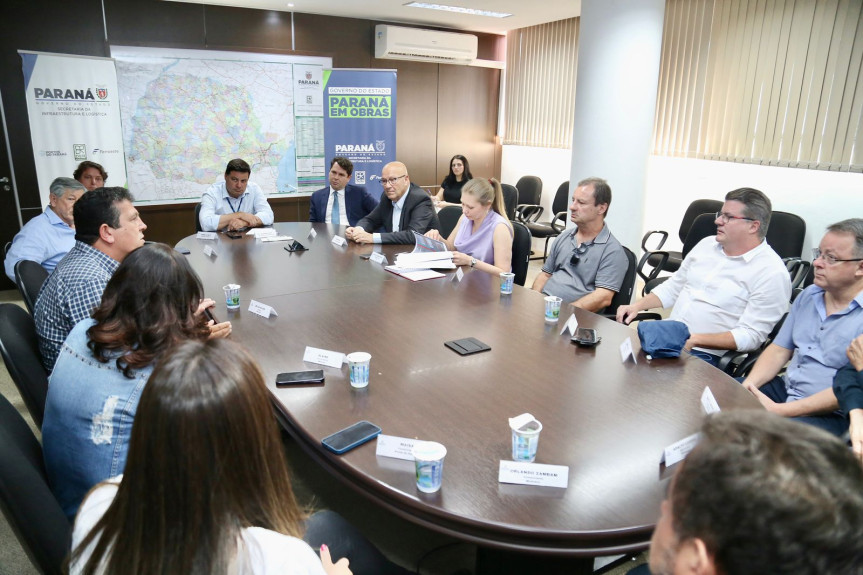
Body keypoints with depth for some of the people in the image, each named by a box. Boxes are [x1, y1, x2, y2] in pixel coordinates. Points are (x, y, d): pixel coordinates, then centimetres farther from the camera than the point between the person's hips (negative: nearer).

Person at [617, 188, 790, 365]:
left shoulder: (772, 272, -9)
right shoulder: (707, 244, 13)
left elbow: (751, 335, -14)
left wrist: (694, 339, -23)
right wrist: (637, 306, 5)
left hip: (706, 354, -7)